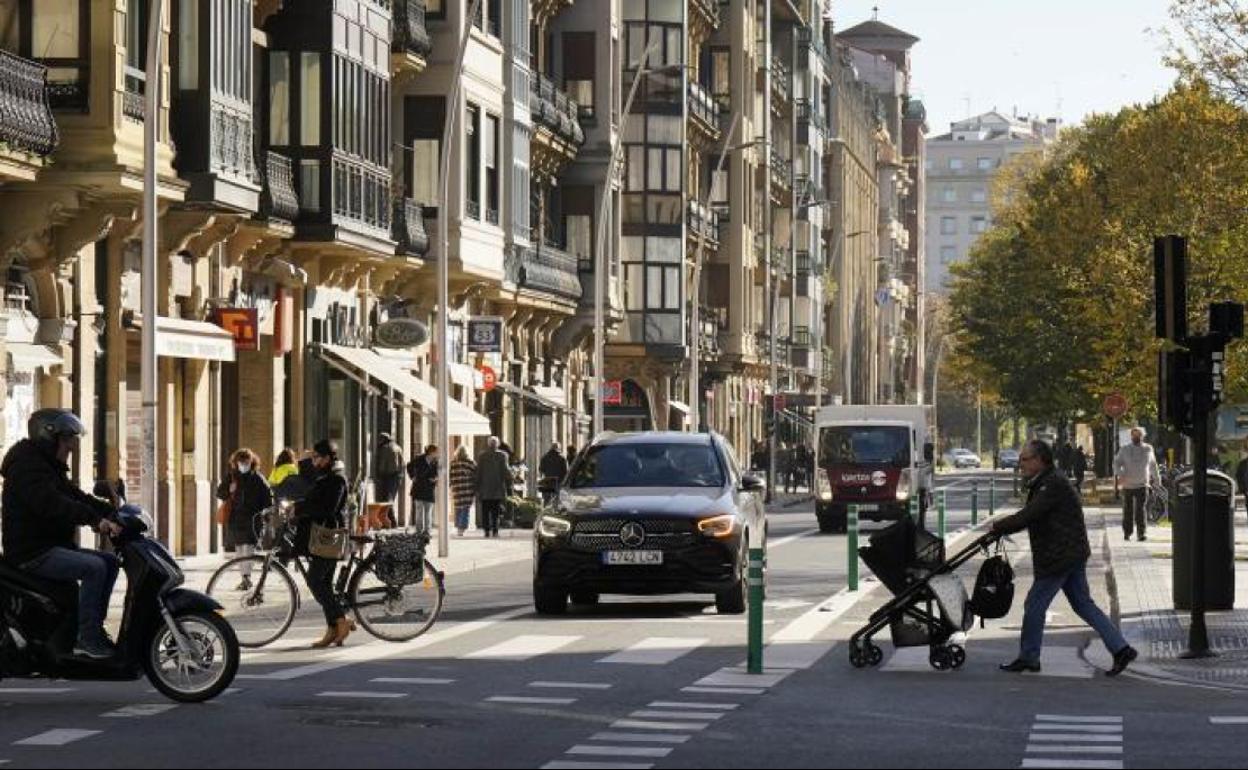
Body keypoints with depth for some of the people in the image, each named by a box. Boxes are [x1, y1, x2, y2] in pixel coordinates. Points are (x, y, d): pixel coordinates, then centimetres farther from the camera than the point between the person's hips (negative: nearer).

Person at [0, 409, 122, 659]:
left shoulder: (52, 468, 20)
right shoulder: (27, 465, -15)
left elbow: (76, 498, 17)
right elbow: (52, 504, -30)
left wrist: (112, 511, 0)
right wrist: (96, 519, -38)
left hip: (53, 546, 11)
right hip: (32, 552, -11)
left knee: (110, 562, 8)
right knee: (94, 567, -25)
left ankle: (94, 627, 7)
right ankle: (86, 638, -23)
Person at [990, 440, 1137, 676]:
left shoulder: (1053, 485, -18)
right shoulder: (1044, 483, 17)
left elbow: (1029, 515, -25)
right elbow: (1030, 517, 18)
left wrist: (1000, 526, -14)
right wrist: (1003, 526, 6)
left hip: (1059, 557, -10)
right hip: (1073, 555, 10)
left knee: (1034, 605, -1)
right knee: (1083, 604, 12)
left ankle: (1028, 658, 9)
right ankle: (1121, 649, 9)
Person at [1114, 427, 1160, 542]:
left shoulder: (1148, 449, 9)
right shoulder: (1124, 450, 5)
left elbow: (1153, 465, 20)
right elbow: (1117, 463, -2)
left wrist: (1156, 478, 24)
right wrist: (1119, 474, -19)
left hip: (1142, 485, 0)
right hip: (1127, 484, 0)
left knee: (1140, 509, -13)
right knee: (1128, 510, 7)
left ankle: (1142, 533, -17)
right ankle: (1127, 532, 21)